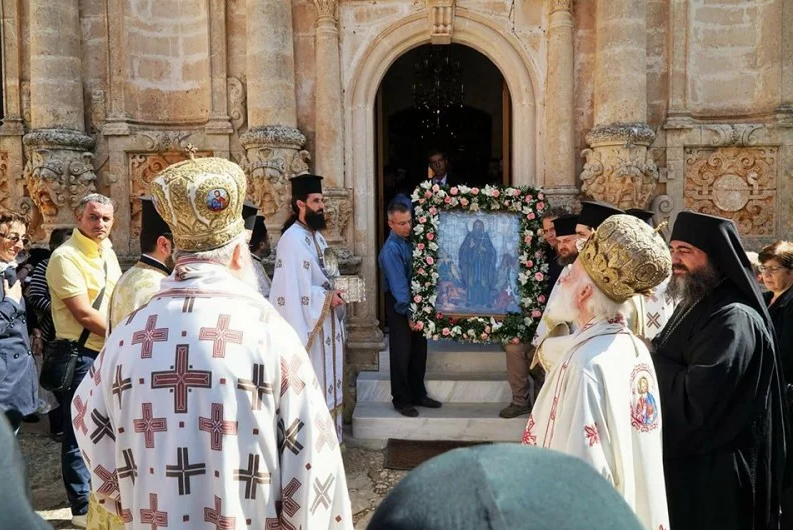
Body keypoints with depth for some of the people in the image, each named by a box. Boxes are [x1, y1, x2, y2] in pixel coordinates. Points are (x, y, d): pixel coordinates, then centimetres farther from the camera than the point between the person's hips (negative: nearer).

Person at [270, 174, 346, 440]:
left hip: (325, 321, 9)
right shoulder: (292, 239, -17)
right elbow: (291, 291, -23)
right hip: (308, 324, -9)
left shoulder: (316, 236, 12)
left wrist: (333, 293, 1)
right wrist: (327, 297, -18)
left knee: (325, 382, 16)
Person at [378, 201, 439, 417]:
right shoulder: (391, 249, -19)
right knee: (401, 353, 2)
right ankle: (401, 400, 14)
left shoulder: (410, 240, 2)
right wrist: (409, 313, -22)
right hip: (399, 305, -7)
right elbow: (398, 284, -22)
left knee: (419, 351, 14)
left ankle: (418, 395, 27)